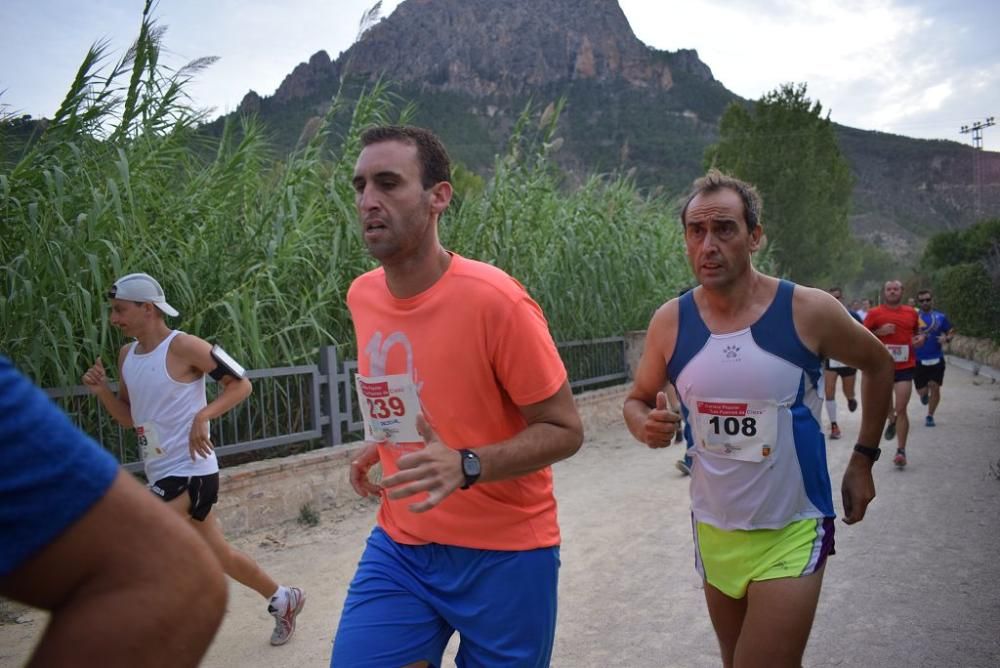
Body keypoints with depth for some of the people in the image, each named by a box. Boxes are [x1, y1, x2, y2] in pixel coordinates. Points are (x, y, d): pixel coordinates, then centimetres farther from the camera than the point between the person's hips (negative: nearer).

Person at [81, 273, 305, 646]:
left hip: (189, 473, -8)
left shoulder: (183, 346, -14)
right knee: (219, 555, 16)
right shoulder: (126, 355, 10)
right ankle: (283, 600, 34)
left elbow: (241, 384, -12)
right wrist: (102, 391, 0)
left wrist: (203, 415, -23)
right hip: (163, 474, 8)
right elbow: (129, 418, 16)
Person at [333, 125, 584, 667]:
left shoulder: (495, 301, -20)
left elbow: (564, 430, -15)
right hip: (399, 546, 5)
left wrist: (466, 466, -28)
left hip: (502, 555, -4)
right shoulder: (361, 295, 0)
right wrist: (384, 444, 2)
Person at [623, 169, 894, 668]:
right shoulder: (670, 321, -8)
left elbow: (878, 365, 5)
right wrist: (646, 426, -17)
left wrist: (863, 459, 5)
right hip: (712, 531, 3)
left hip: (791, 534, -3)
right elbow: (636, 400, 6)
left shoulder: (809, 312, -14)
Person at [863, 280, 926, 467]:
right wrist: (879, 332, -15)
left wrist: (920, 338, 3)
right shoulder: (874, 313, -1)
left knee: (901, 409, -7)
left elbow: (916, 331, 25)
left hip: (905, 366, 0)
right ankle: (892, 421, 50)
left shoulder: (911, 313, 8)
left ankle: (901, 451, -3)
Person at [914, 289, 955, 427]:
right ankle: (924, 394, 41)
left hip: (937, 359, 1)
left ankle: (930, 416, 15)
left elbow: (951, 332, 10)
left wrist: (946, 338, -12)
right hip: (919, 360, -1)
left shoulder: (940, 317, 2)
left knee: (935, 387, -3)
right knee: (922, 391, 2)